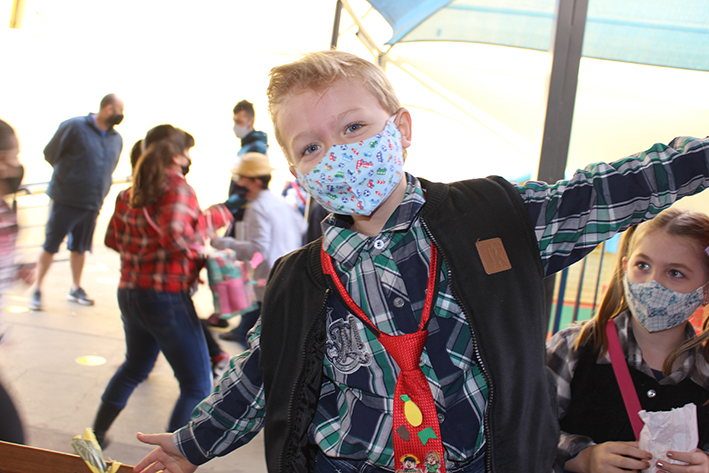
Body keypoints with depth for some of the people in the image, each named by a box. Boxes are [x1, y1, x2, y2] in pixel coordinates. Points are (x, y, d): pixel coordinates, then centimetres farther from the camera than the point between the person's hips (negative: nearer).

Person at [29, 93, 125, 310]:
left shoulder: (116, 139, 6)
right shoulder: (75, 126, -11)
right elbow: (50, 154, -4)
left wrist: (99, 196, 12)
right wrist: (66, 175, 6)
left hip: (92, 204, 5)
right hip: (65, 200, -5)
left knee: (80, 247, 14)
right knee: (50, 246, 2)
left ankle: (76, 288, 27)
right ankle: (36, 290, 13)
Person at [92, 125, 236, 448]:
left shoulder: (129, 193, 9)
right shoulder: (177, 187, -13)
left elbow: (112, 239, 15)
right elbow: (177, 236, -27)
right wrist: (214, 216, -14)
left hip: (129, 295, 9)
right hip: (167, 298, -8)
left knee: (135, 367, 32)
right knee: (197, 387, 3)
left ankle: (97, 434, 45)